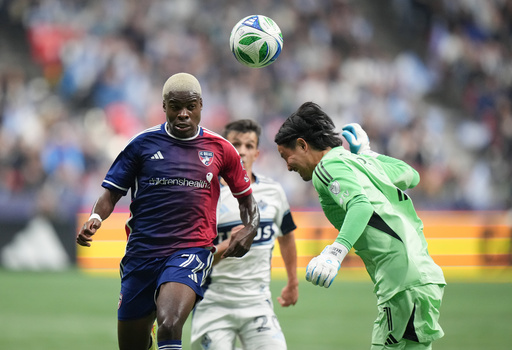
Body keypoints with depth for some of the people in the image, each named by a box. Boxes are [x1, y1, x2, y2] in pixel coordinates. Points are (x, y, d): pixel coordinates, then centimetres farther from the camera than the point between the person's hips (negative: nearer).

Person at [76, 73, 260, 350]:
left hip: (191, 251, -2)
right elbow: (112, 193, 7)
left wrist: (249, 230, -1)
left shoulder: (220, 149, 5)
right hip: (141, 252, 2)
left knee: (169, 326, -30)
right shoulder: (143, 144, 4)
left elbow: (245, 197, 18)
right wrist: (95, 219, -13)